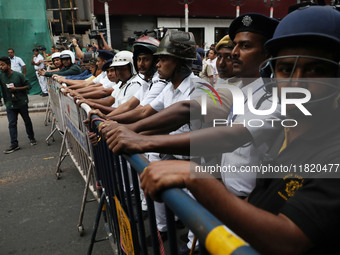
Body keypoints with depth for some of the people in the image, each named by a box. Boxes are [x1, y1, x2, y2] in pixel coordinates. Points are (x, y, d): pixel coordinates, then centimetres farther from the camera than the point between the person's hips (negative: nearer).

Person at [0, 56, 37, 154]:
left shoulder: (18, 75, -9)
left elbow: (28, 86, -6)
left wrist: (16, 89, -17)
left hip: (22, 103, -2)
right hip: (10, 105, 2)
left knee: (27, 121, 12)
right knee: (12, 124, 1)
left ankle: (31, 138, 31)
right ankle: (14, 144, 5)